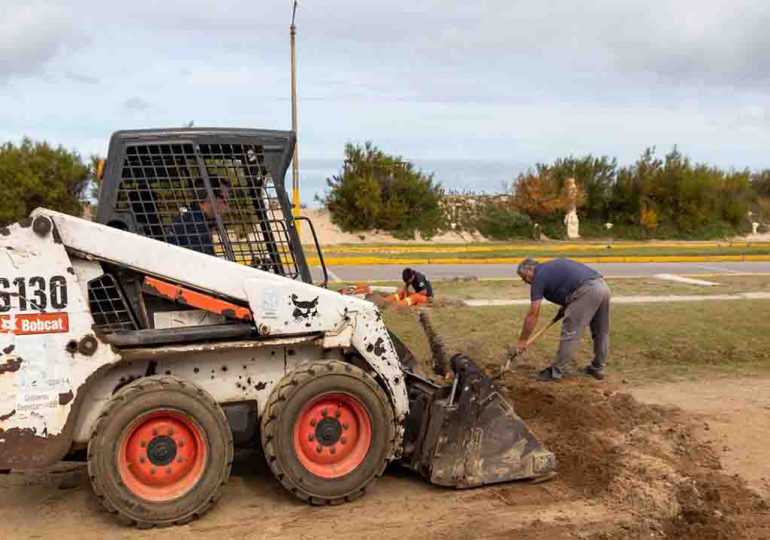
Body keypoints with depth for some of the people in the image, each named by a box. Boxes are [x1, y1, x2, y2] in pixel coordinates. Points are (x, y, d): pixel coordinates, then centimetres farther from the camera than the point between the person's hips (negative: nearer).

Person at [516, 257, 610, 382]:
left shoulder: (539, 276, 4)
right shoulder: (551, 267, 28)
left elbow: (532, 315, 3)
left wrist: (522, 341, 8)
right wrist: (566, 305, 22)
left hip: (587, 290, -9)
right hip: (602, 286, 9)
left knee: (570, 333, 0)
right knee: (601, 332, 19)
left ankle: (555, 372, 7)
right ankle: (598, 368, 32)